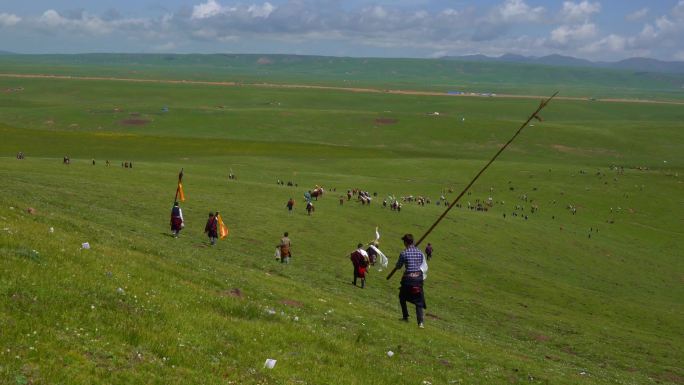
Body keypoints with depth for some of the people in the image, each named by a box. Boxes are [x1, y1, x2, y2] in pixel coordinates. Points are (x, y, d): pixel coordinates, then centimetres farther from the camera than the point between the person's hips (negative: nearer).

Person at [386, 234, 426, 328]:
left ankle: (405, 317, 28)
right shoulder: (420, 253, 3)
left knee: (402, 297, 22)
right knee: (419, 301, 4)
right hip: (418, 278, 3)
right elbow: (421, 264, 12)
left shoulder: (404, 253, -9)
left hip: (408, 278, -3)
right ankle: (420, 322, -9)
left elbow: (398, 267, -1)